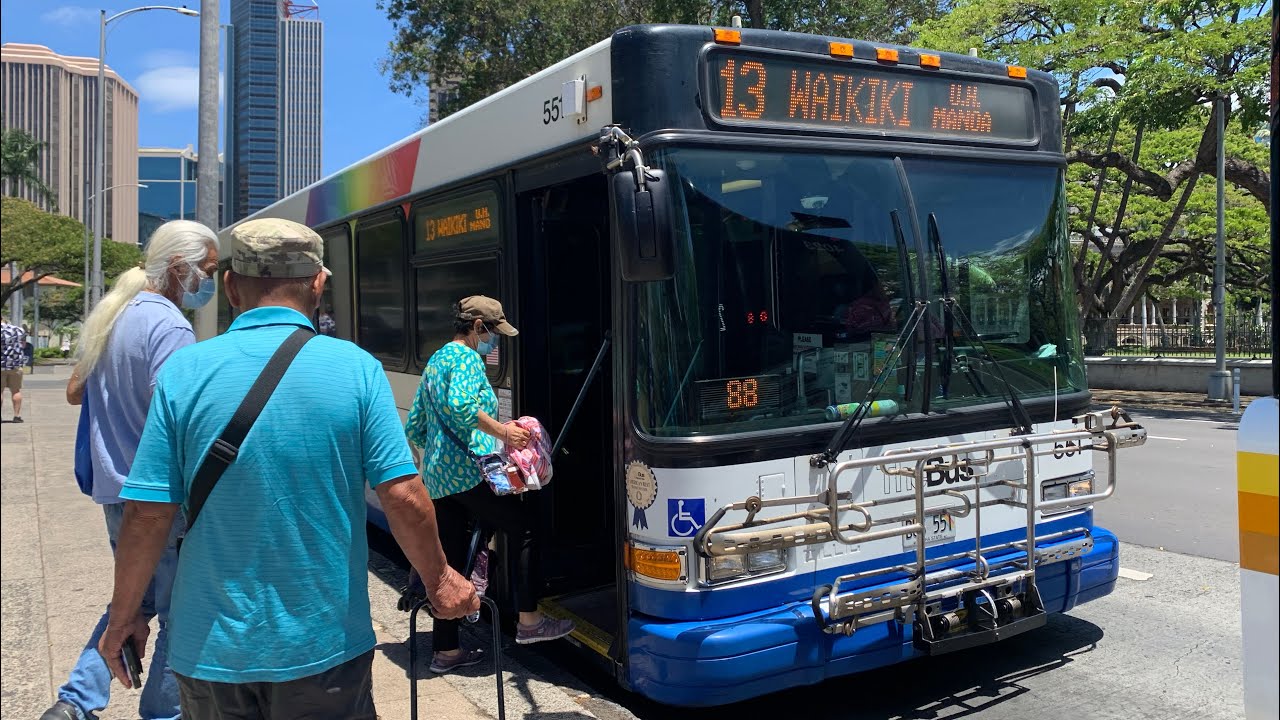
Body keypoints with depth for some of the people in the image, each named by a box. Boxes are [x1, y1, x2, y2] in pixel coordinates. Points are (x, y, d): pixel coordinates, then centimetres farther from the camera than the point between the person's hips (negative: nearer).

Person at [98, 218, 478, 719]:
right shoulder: (356, 367, -10)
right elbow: (403, 498, -12)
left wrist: (123, 617, 7)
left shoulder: (183, 371, -8)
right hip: (324, 648, -1)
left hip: (211, 648, 1)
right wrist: (440, 582, 3)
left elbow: (147, 513, -8)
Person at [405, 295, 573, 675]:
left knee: (450, 559, 12)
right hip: (469, 472, -9)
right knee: (526, 526, 1)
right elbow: (460, 406, -27)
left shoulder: (435, 362, 23)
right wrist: (502, 431, -20)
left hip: (436, 478, 9)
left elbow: (414, 428, 27)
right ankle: (528, 621, 1)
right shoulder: (466, 359, -6)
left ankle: (445, 650, 17)